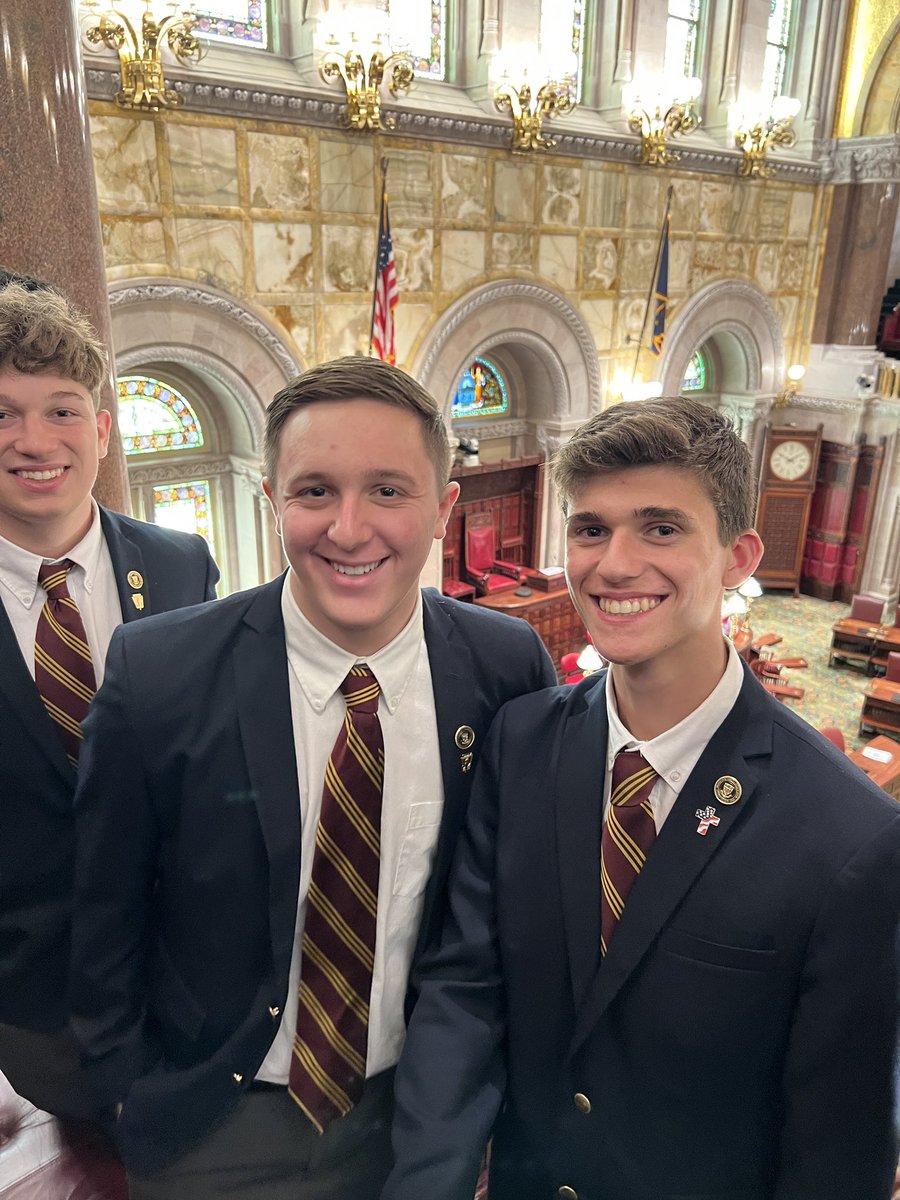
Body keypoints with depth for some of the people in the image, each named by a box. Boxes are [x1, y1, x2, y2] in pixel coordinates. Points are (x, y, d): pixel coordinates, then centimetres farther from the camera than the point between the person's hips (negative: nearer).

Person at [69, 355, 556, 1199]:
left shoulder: (509, 668, -16)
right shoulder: (156, 674, -20)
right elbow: (104, 929, -8)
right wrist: (136, 1099, -2)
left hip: (424, 1113, 2)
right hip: (214, 1131, -1)